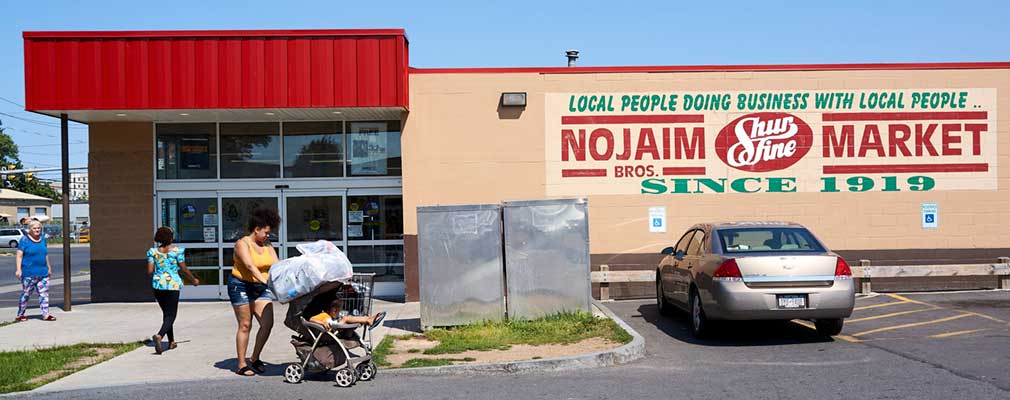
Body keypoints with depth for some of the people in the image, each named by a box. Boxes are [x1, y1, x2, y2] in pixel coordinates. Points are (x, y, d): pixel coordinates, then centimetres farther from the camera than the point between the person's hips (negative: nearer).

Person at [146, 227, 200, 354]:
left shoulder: (153, 251, 1)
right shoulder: (177, 250, -8)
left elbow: (150, 271, -3)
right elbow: (184, 269, -5)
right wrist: (194, 280, 11)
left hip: (158, 285, 4)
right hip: (172, 285, -4)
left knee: (166, 313, 19)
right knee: (170, 315, -1)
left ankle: (171, 341, 26)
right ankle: (159, 335, -28)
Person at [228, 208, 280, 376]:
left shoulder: (267, 246, 10)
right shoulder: (242, 244, -10)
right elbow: (250, 265, -25)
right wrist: (264, 280, -38)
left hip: (261, 287, 6)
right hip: (241, 286, -6)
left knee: (268, 323, -6)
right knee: (245, 325, -3)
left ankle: (255, 359, 11)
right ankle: (242, 365, 5)